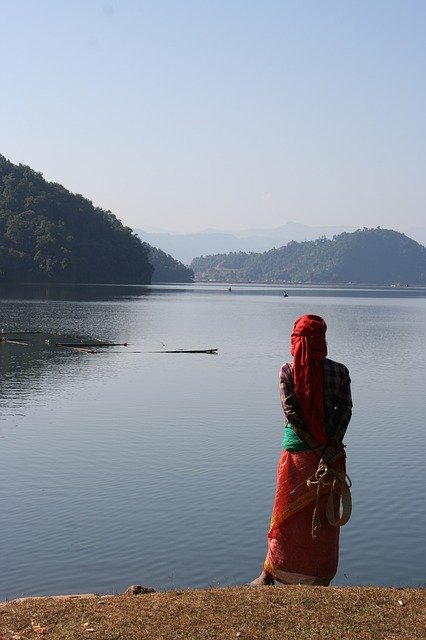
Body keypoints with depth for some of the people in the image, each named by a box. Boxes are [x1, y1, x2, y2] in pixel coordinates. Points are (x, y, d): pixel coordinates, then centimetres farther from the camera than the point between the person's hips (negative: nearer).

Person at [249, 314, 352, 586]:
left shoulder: (288, 371, -5)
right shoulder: (339, 371, -1)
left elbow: (291, 412, -12)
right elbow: (345, 411, -9)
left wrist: (318, 449, -12)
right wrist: (330, 450, -14)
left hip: (297, 450, -1)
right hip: (332, 449, 1)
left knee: (288, 515, 10)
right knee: (324, 520, 11)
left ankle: (269, 576, 17)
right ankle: (320, 580, 17)